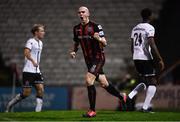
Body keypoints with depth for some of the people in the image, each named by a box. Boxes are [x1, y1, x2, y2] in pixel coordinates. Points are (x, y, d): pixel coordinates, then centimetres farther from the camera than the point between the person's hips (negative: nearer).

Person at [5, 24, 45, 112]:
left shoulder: (40, 43, 15)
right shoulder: (31, 41, -11)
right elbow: (26, 52, -27)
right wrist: (33, 61, -38)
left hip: (36, 71, 8)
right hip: (28, 71, -8)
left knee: (40, 89, -7)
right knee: (26, 93, -5)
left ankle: (38, 110, -7)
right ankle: (10, 105, 13)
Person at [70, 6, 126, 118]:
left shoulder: (96, 26, -12)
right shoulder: (76, 29, 6)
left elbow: (105, 43, -12)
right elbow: (76, 43, 20)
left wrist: (99, 39, -33)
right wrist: (73, 51, 0)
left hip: (98, 58, -7)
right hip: (88, 60, 7)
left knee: (89, 80, -20)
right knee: (104, 84, 13)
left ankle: (92, 110, -14)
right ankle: (121, 97, 37)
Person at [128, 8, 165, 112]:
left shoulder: (135, 28, 14)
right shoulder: (149, 28, -10)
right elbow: (152, 46, -19)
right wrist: (160, 60, -15)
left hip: (136, 58, 8)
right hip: (146, 59, -8)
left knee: (145, 82, 20)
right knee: (153, 82, 1)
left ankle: (129, 97, 4)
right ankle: (145, 107, -5)